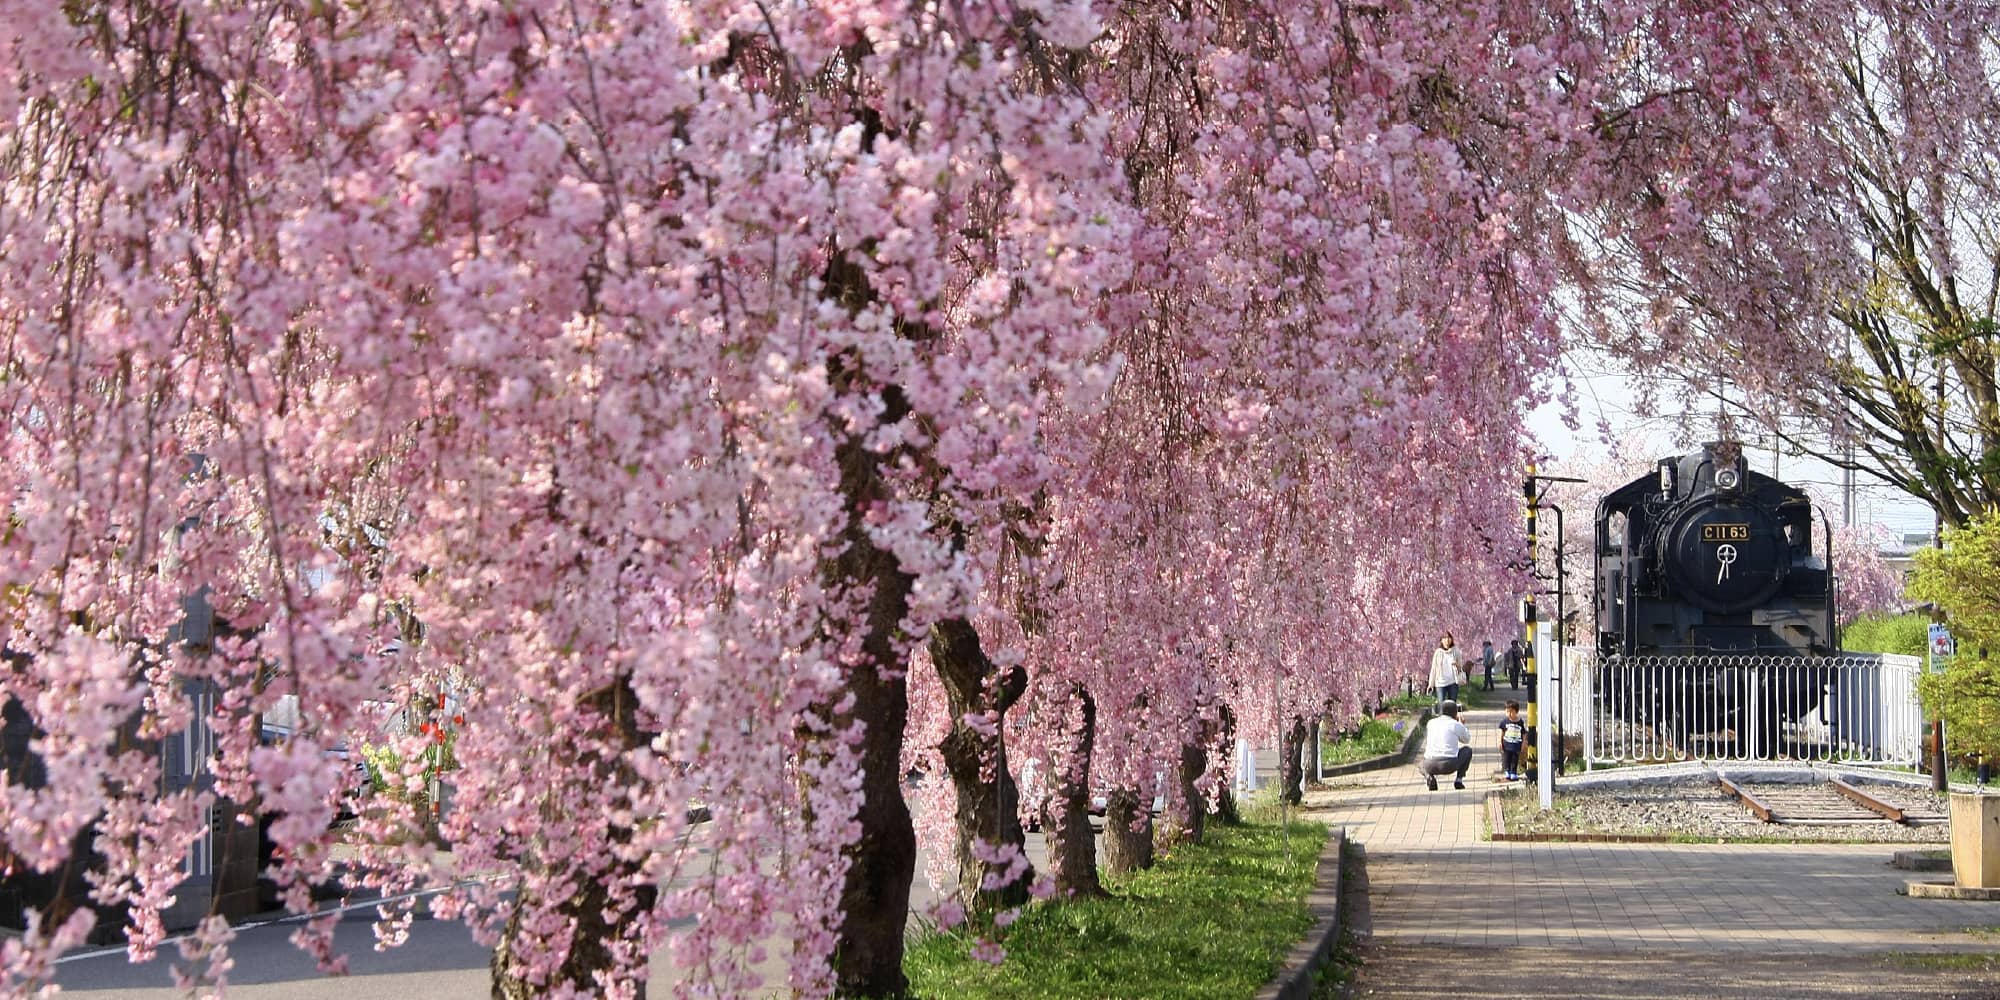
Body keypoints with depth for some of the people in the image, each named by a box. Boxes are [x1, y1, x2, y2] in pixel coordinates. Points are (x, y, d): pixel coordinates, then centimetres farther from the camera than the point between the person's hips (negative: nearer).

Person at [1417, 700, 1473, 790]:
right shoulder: (1457, 725, 6)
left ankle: (1428, 776, 2)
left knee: (1421, 764, 38)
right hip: (1450, 765, -2)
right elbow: (1467, 740, 25)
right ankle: (1458, 779, 12)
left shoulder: (1430, 723, 14)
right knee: (1467, 750, 26)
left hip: (1431, 766, 2)